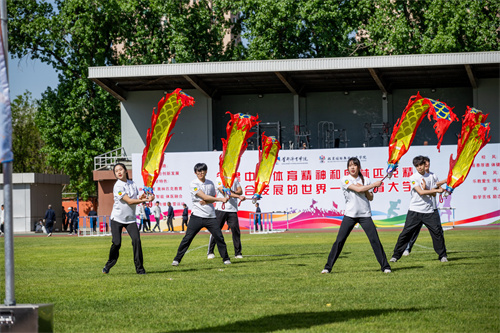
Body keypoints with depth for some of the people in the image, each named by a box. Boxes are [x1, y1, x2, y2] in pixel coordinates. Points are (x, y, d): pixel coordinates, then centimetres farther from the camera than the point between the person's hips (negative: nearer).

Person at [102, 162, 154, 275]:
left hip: (130, 219, 4)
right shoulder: (117, 186, -12)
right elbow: (129, 201, -17)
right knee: (116, 243, -9)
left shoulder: (132, 184, 8)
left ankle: (139, 268, -9)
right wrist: (145, 200, -21)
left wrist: (141, 198, -14)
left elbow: (136, 200, 10)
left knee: (136, 240, -13)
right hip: (117, 218, -4)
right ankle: (110, 263, 18)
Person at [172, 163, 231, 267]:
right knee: (187, 238, -6)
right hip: (197, 216, -4)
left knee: (219, 237, -1)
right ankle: (177, 259, 1)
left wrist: (206, 202, -8)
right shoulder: (193, 184, -5)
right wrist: (220, 199, -17)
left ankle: (225, 258, 11)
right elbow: (204, 197, -14)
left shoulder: (210, 183, 11)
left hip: (210, 216, 4)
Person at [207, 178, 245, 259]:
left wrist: (232, 192, -11)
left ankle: (238, 253, 2)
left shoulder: (235, 179, 15)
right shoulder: (219, 179, -2)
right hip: (220, 209, -3)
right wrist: (239, 196, -23)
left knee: (235, 230, -6)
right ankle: (210, 252, 11)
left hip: (233, 210, 3)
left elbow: (240, 191, 11)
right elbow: (224, 192, -14)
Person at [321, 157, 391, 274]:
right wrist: (374, 185, -6)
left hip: (365, 215, 2)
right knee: (339, 241, -5)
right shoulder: (346, 180, -1)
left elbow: (370, 198, 7)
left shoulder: (366, 180, 9)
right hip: (350, 215, -2)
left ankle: (385, 266, 3)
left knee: (375, 240, -5)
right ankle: (328, 267, 3)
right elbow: (358, 189, -13)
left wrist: (365, 190, -12)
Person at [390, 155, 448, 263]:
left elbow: (433, 194, 6)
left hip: (428, 211, 3)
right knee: (406, 233, -4)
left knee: (437, 231, -4)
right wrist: (437, 190, -13)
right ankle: (396, 255, 5)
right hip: (415, 211, -3)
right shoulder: (413, 178, -4)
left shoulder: (430, 177, 10)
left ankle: (442, 255, 9)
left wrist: (426, 188, -13)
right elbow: (420, 192, -15)